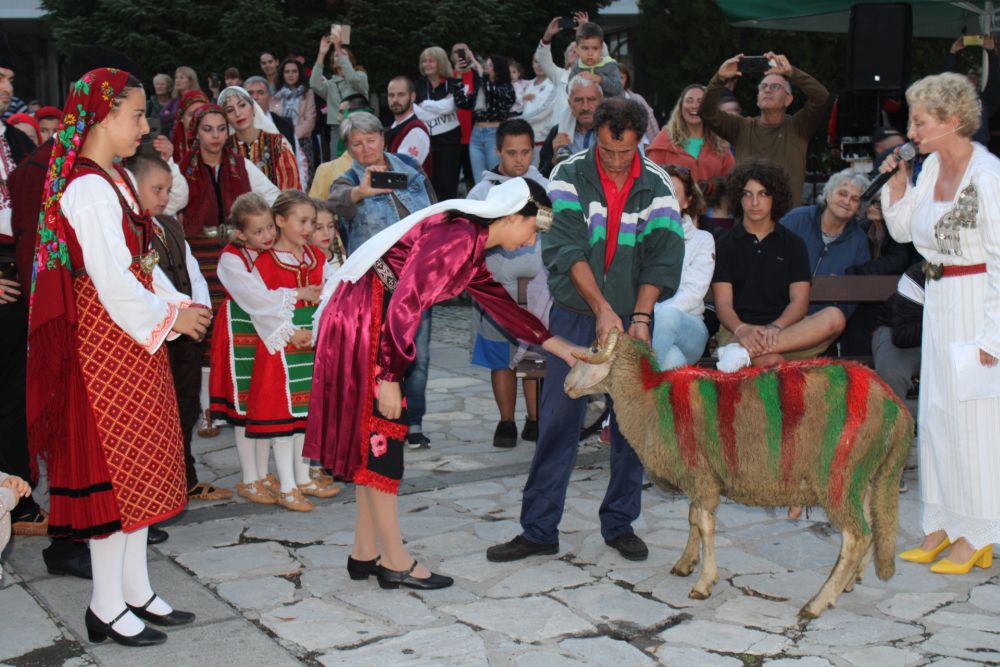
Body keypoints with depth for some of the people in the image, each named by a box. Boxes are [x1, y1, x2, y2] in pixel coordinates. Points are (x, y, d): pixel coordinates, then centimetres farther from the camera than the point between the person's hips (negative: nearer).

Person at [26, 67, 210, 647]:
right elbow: (112, 279, -22)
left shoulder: (119, 178, 13)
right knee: (115, 465, -2)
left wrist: (178, 304, 2)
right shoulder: (89, 187, -18)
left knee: (142, 463, 14)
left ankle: (136, 591, 24)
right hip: (106, 335, -10)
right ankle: (107, 608, 9)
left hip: (137, 337, 10)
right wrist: (169, 317, -11)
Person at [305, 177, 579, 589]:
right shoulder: (456, 238, -18)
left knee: (373, 436, 11)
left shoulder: (471, 245, 13)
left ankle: (365, 554, 17)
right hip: (361, 319, -10)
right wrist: (390, 378, -22)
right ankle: (394, 562, 2)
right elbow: (404, 306, -24)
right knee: (379, 433, -5)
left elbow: (501, 303, 21)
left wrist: (560, 348, 21)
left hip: (373, 322, 10)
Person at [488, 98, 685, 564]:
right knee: (558, 421, -1)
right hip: (575, 315, -1)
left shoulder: (658, 186, -1)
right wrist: (602, 308, -22)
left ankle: (620, 524, 19)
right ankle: (539, 530, 7)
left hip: (633, 317, 2)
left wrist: (641, 317, -19)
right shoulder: (569, 175, -5)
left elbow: (663, 256, -7)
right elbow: (565, 247, -14)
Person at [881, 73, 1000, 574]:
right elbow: (903, 230, 18)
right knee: (935, 411, 11)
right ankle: (942, 526, 22)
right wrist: (897, 182, 2)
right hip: (939, 302, 8)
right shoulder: (933, 167, 7)